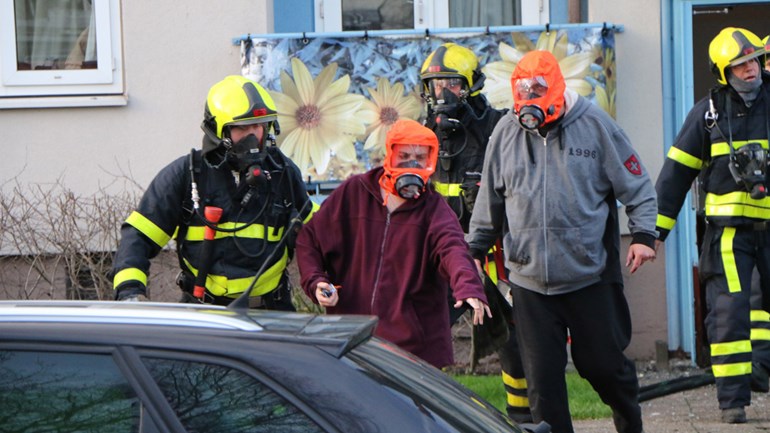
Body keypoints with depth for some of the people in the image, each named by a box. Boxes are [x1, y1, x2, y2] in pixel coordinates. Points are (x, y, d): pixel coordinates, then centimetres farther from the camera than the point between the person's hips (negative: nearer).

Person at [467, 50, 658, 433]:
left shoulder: (594, 125, -3)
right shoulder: (506, 132, 4)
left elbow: (636, 185, 2)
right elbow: (489, 200, 17)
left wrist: (643, 234, -9)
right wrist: (476, 249, 19)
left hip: (591, 276, -2)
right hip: (530, 282, 2)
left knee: (604, 363, 8)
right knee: (542, 378, 2)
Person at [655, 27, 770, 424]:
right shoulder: (708, 112, 2)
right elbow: (677, 171, 4)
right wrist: (654, 228, 1)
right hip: (729, 230, -1)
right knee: (728, 312, -7)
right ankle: (733, 401, -3)